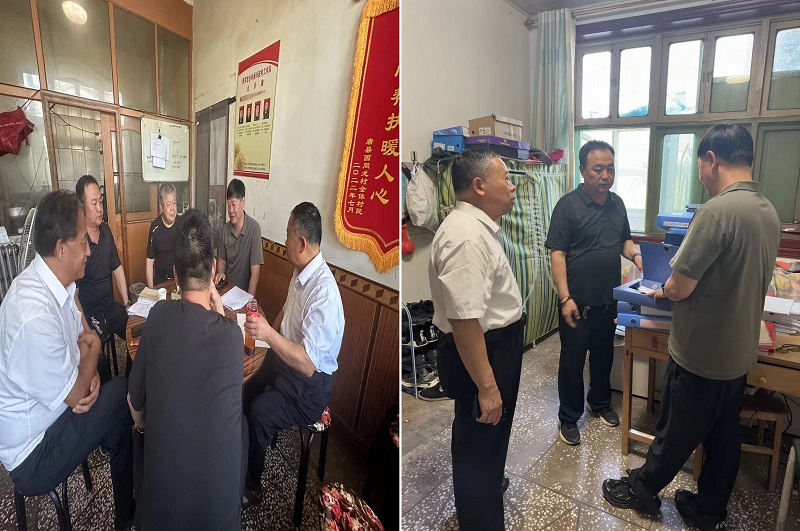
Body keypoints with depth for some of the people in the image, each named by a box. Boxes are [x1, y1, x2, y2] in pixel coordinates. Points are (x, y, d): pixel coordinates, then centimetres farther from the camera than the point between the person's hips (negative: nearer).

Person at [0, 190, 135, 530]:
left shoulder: (55, 283, -7)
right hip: (32, 455, -7)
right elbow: (75, 395, -24)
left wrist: (89, 376, -11)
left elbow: (83, 334, 8)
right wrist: (93, 349, -7)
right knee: (123, 394, -10)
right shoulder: (34, 316, -35)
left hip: (48, 410, 7)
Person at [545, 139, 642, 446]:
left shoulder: (617, 203, 7)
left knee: (604, 354, 21)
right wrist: (565, 298, -21)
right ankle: (569, 417, 22)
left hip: (609, 298, 6)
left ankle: (600, 403, 42)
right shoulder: (568, 205, -13)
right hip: (578, 300, -6)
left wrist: (634, 255, -4)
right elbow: (557, 253, -16)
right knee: (572, 359, 6)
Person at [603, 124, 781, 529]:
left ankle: (641, 490, 32)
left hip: (701, 355, -8)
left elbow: (680, 289, -23)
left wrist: (663, 291, 0)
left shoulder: (717, 210, -25)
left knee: (675, 433, 11)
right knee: (723, 435, 20)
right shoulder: (769, 212, 3)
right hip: (740, 353, 8)